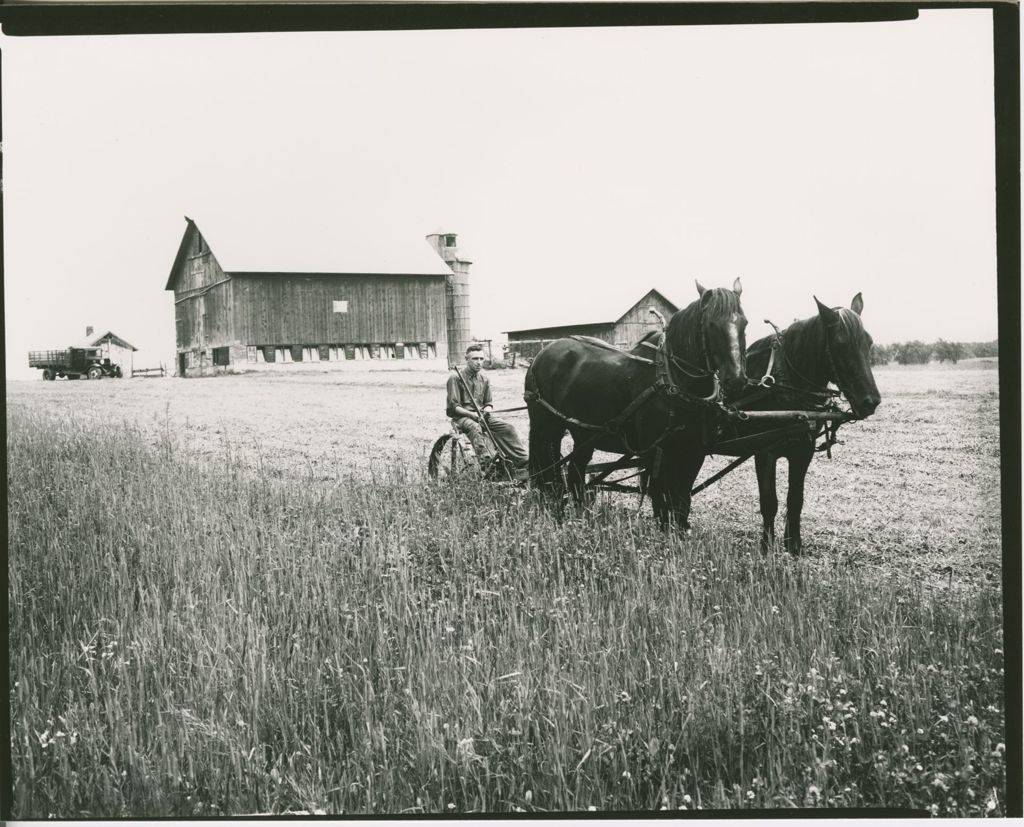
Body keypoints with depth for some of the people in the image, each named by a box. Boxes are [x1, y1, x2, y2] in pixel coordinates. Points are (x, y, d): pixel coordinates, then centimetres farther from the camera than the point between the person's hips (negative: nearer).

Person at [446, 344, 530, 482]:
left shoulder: (484, 379, 13)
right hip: (461, 417, -5)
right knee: (475, 428, -40)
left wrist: (487, 410, -7)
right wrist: (472, 414, -22)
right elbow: (453, 407, -10)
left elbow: (489, 403, 18)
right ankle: (488, 463, -59)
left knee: (506, 427, -20)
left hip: (480, 415, 5)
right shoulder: (456, 378, -5)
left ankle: (522, 463, -27)